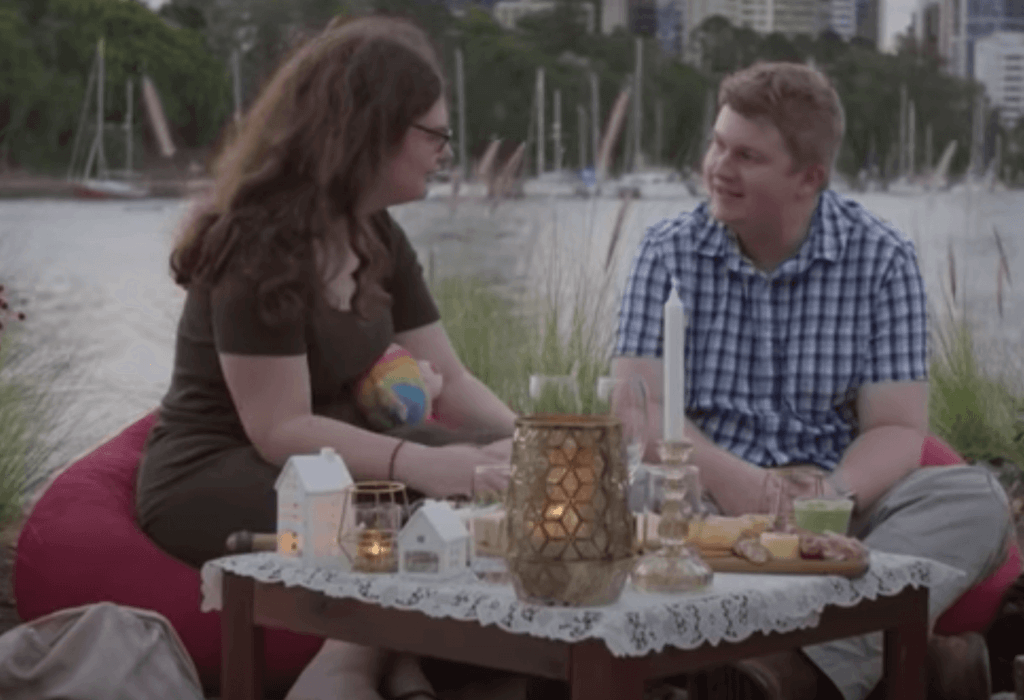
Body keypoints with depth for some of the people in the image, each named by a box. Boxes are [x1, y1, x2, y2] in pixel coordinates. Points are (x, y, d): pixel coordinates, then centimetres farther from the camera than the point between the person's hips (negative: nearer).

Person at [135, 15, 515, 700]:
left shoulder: (377, 236, 7)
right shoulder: (262, 246, -21)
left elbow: (448, 378, 4)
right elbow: (280, 431, -25)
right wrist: (420, 463, -37)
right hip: (213, 482, -9)